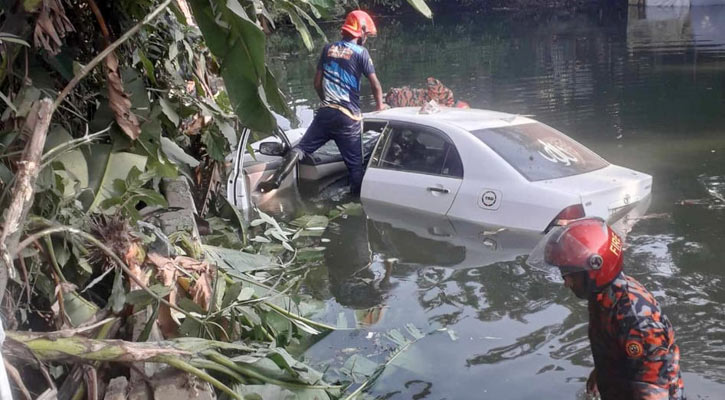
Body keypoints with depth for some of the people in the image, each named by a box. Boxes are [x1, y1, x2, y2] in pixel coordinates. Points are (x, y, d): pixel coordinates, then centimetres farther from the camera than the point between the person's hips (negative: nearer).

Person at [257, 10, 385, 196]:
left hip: (326, 112, 4)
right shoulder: (361, 52, -3)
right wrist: (379, 107, 14)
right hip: (348, 117, -4)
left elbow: (317, 83, 15)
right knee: (355, 164, 3)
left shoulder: (328, 49, 11)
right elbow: (376, 85, -1)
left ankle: (275, 180, -6)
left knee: (301, 147, 9)